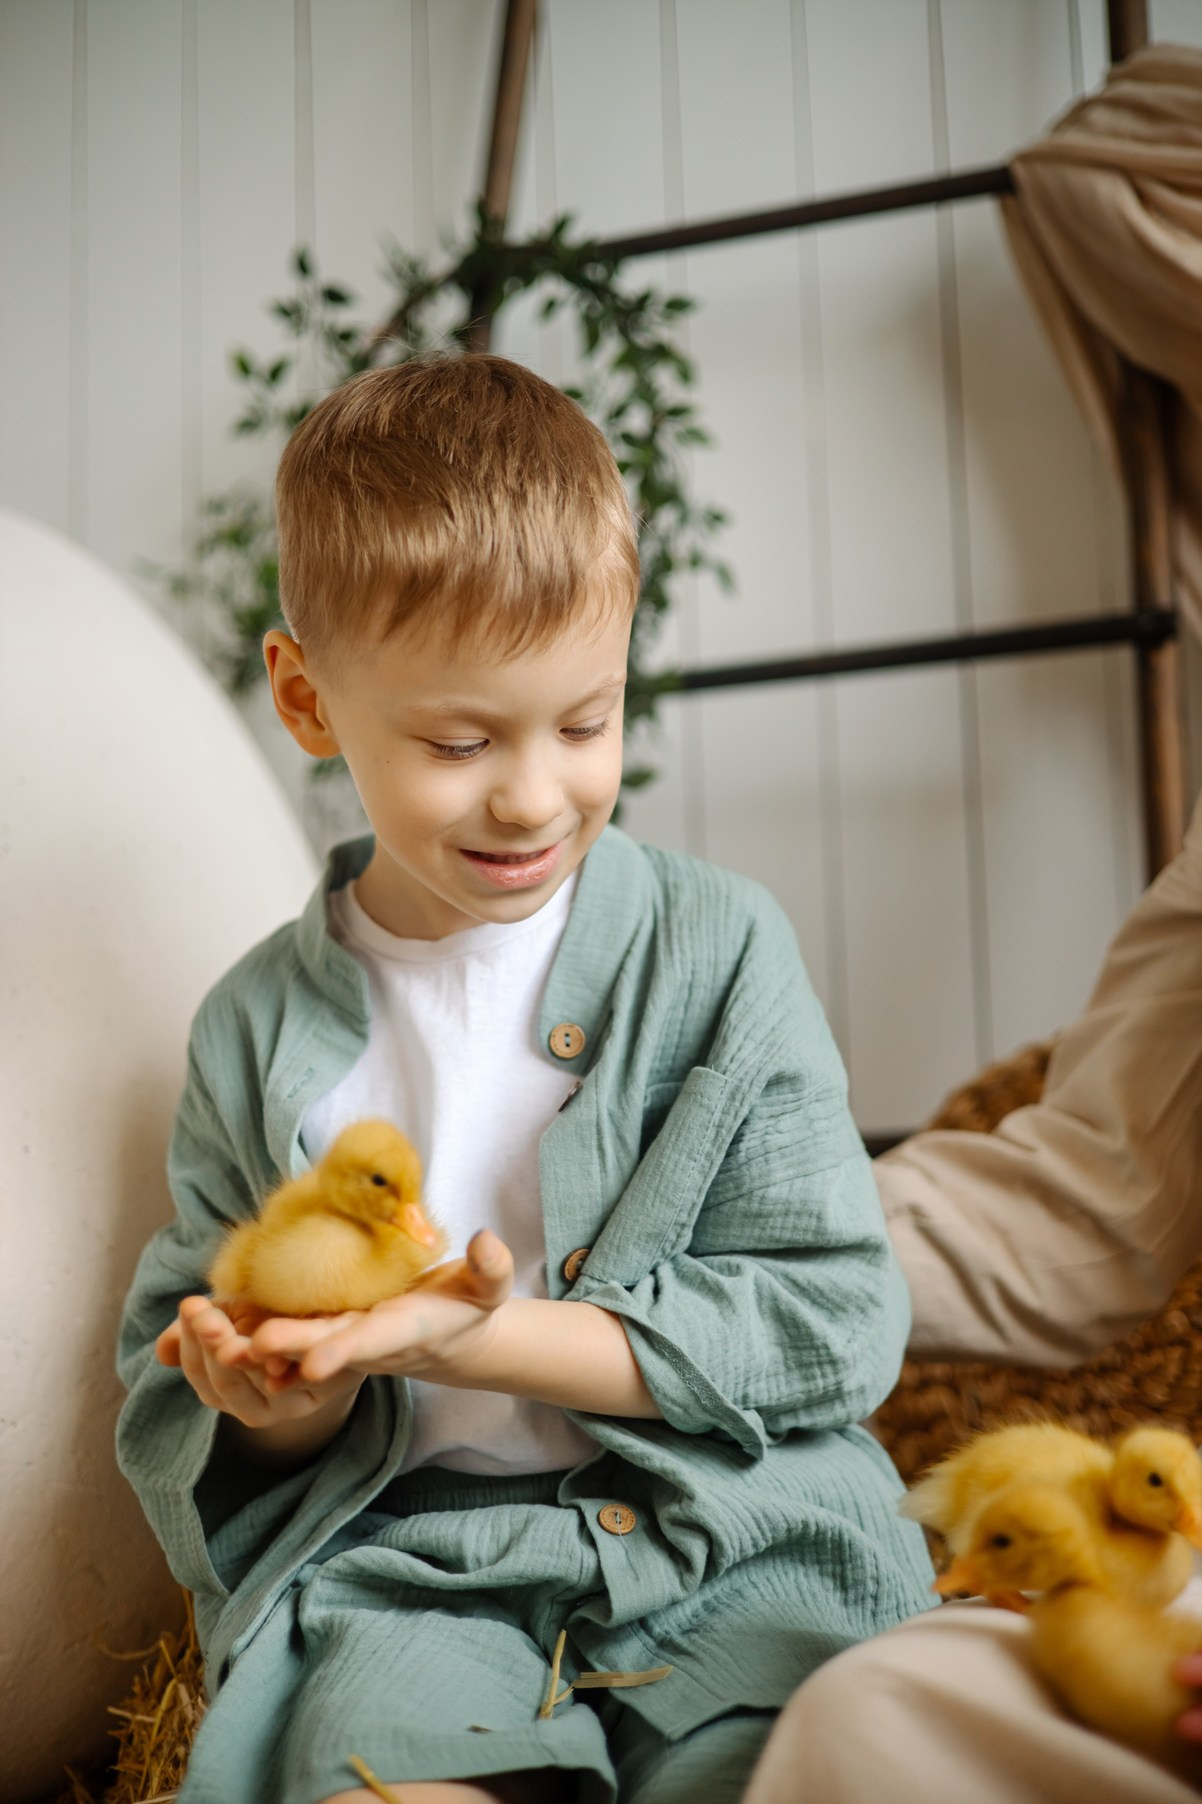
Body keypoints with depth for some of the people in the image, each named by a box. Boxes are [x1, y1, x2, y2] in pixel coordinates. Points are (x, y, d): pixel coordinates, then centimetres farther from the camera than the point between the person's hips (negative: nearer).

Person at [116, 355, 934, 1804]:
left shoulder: (719, 951, 0)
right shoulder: (260, 1030, 7)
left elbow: (834, 1315, -4)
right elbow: (171, 1394, 13)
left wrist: (486, 1340, -15)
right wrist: (286, 1407, -12)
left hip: (728, 1537, 0)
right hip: (398, 1559, 1)